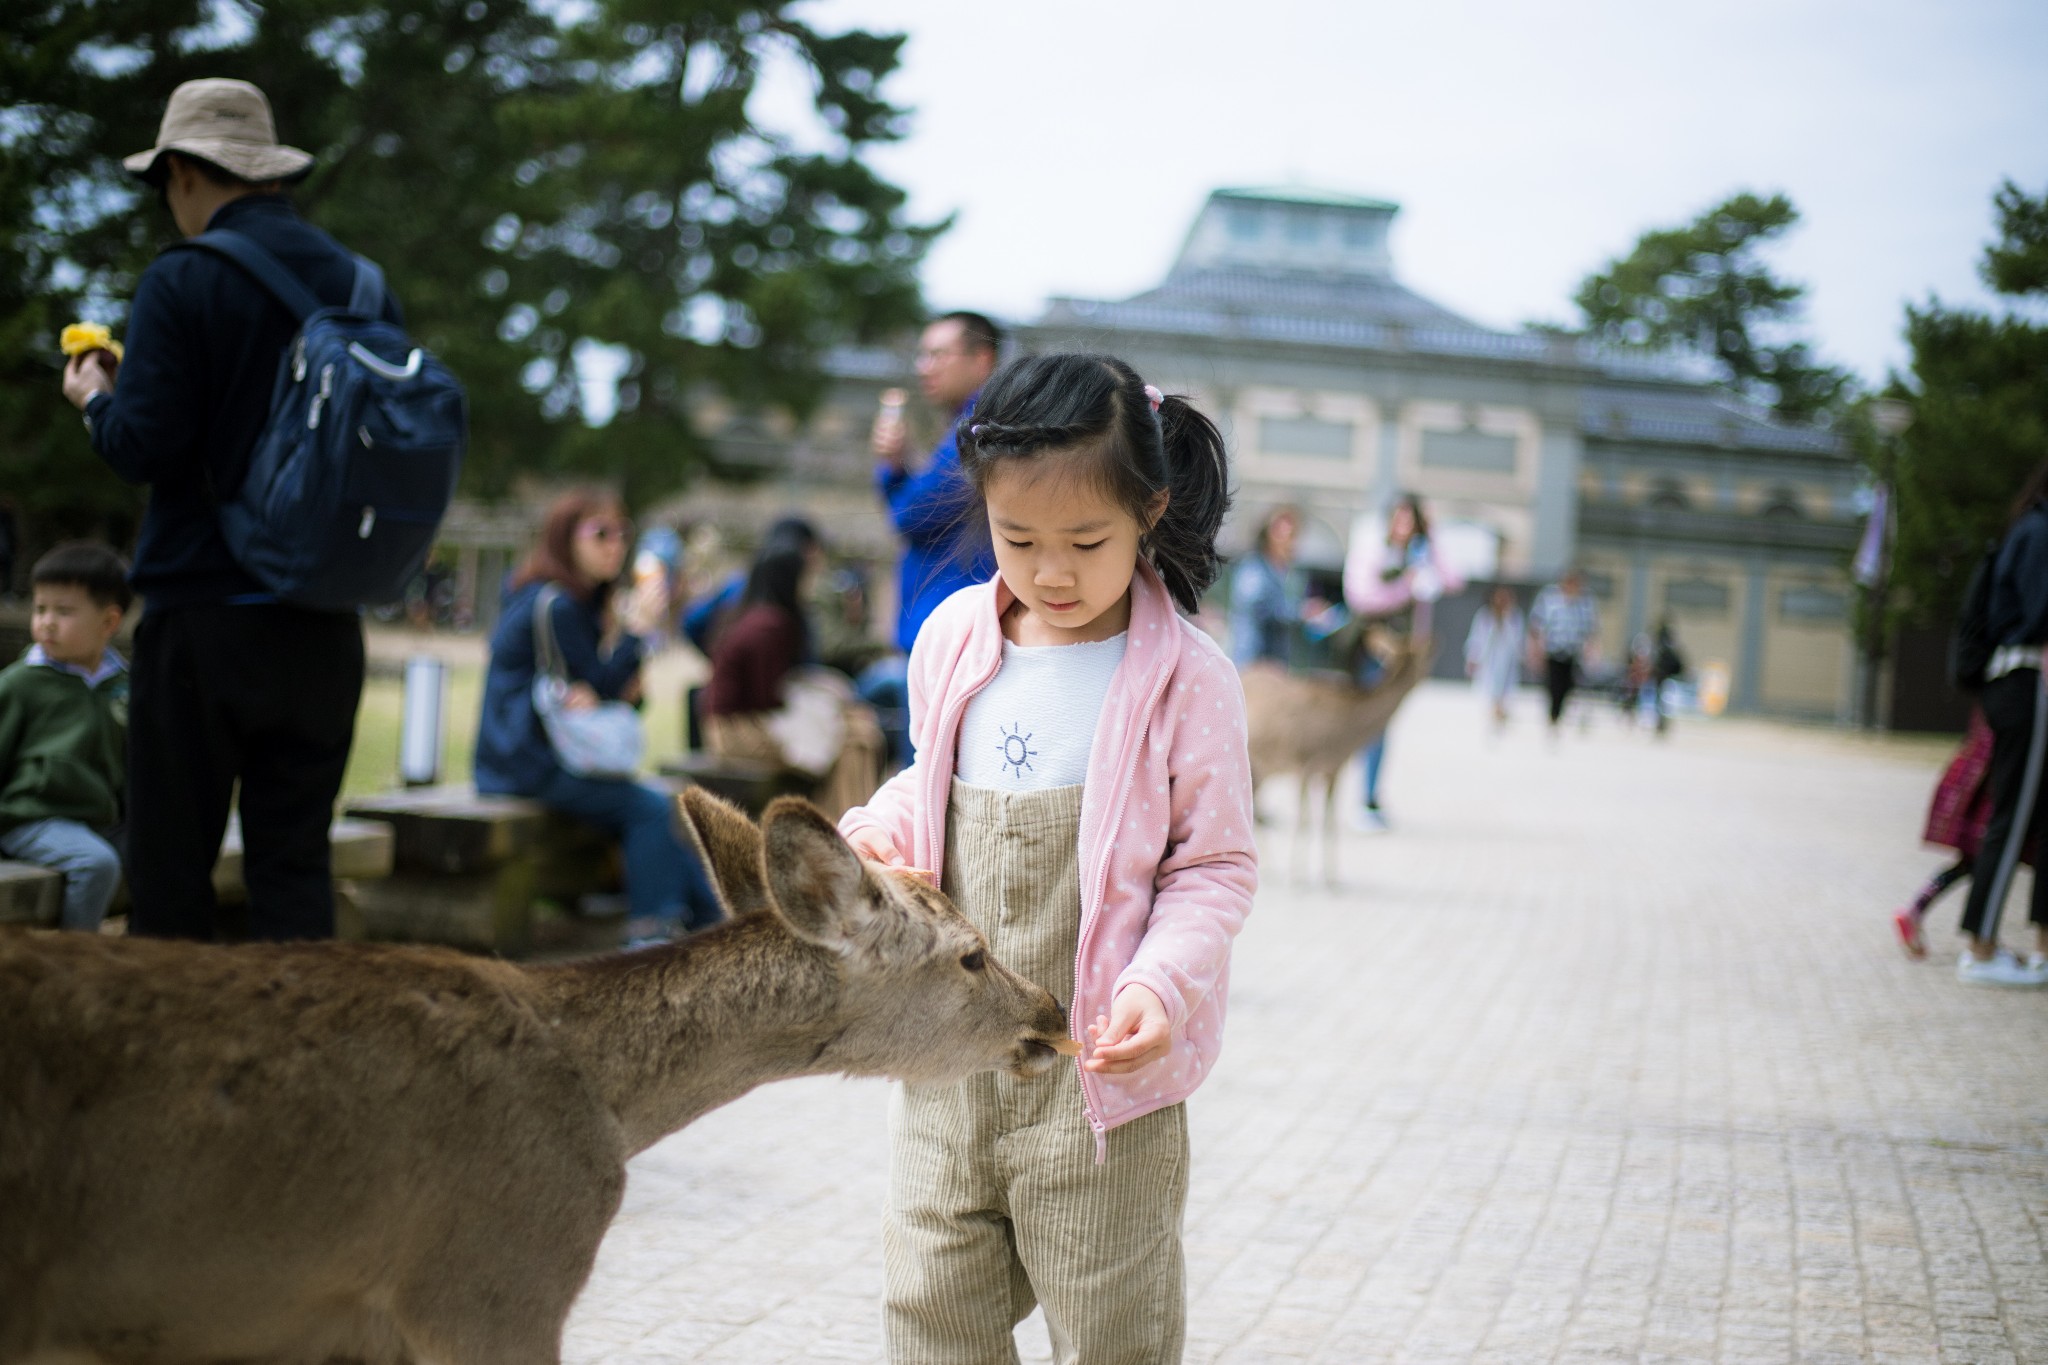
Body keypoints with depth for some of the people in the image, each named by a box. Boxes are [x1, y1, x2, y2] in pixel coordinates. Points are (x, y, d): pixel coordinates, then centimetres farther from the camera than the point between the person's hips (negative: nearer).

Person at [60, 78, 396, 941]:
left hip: (202, 617, -4)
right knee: (296, 862, 9)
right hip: (324, 628, 5)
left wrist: (95, 399, 7)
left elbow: (144, 448, -14)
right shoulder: (363, 287, 5)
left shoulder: (180, 285, -9)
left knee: (170, 869, 4)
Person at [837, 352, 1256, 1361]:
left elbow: (1214, 867, -7)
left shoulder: (1185, 679, -11)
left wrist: (1160, 984, -23)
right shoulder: (954, 641, 3)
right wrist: (877, 831, -2)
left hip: (1097, 1064, -4)